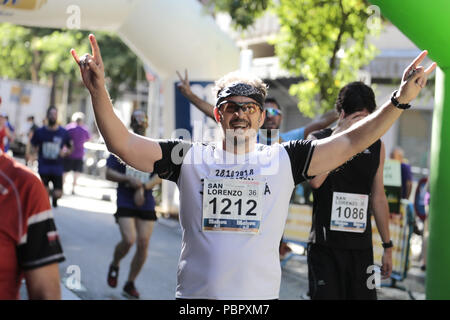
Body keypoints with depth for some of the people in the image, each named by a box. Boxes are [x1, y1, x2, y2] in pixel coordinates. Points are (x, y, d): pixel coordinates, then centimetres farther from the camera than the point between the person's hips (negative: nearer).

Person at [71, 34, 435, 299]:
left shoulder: (283, 160, 3)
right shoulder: (189, 157, 3)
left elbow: (350, 143, -1)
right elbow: (123, 144, -4)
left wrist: (400, 101, -10)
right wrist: (99, 92, -18)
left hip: (261, 294, 0)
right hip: (196, 294, 0)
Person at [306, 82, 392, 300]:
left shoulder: (376, 147, 10)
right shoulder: (318, 139, -1)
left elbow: (378, 198, 16)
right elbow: (315, 180, -21)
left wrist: (387, 246, 16)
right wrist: (339, 134, -17)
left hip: (361, 247, 3)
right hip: (325, 245, -3)